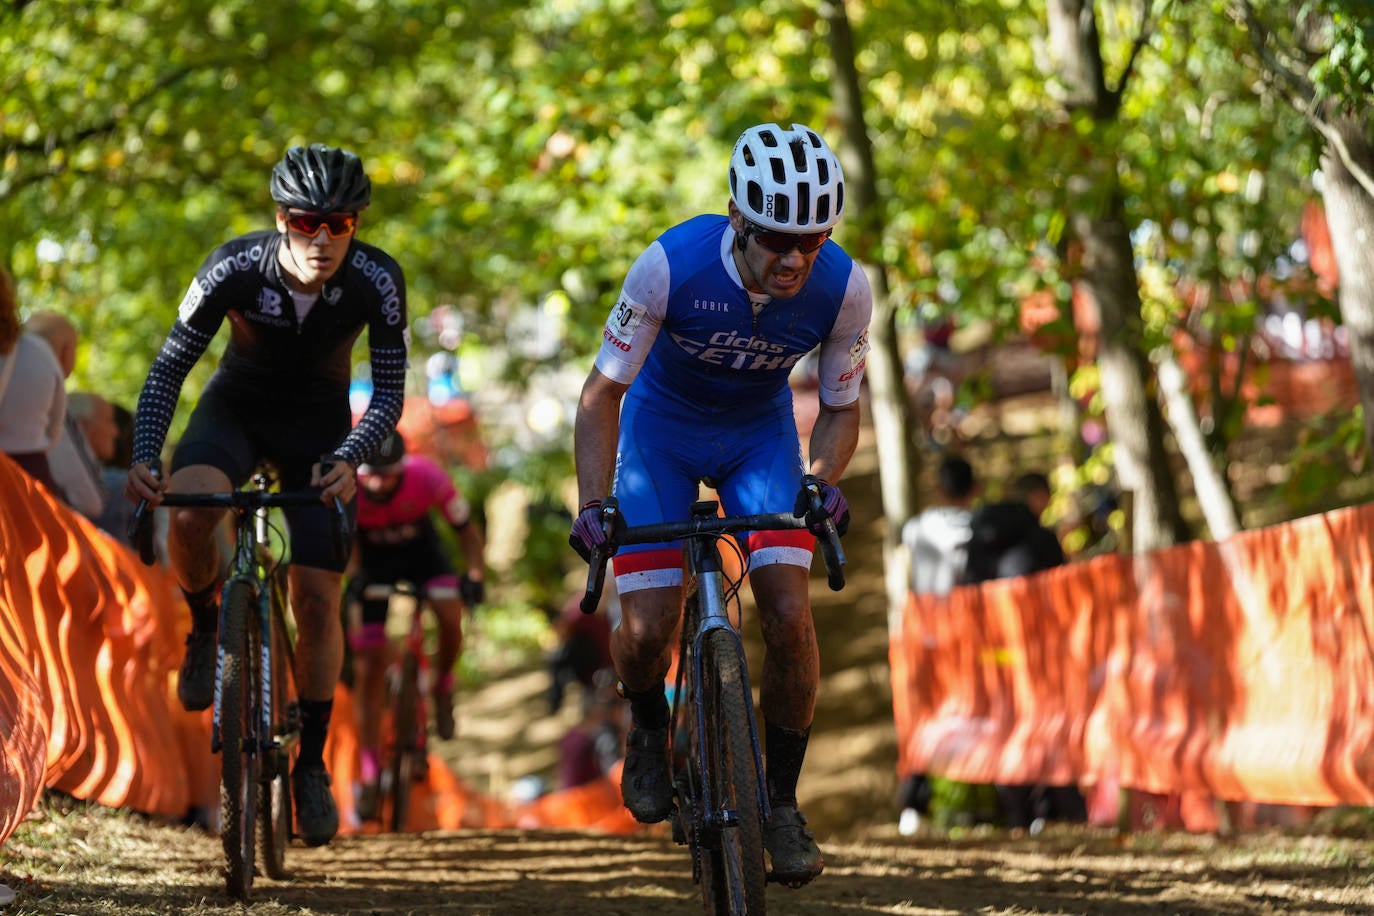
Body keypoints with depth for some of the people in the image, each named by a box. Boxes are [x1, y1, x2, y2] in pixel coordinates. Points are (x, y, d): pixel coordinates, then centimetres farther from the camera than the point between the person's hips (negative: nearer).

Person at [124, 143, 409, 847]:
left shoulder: (377, 282, -24)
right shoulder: (235, 268, -26)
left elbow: (389, 396, -19)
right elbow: (167, 371, -19)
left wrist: (347, 458, -38)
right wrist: (143, 458, -33)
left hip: (319, 428, 1)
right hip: (237, 407, -1)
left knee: (318, 596, -6)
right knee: (190, 512, -33)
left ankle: (312, 763, 10)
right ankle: (204, 627, -2)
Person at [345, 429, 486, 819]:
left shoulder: (427, 477, -33)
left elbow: (466, 528, -19)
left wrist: (475, 575, -30)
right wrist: (353, 574, -26)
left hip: (420, 549, 0)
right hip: (372, 557, 0)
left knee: (450, 615, -29)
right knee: (368, 667, -5)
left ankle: (443, 688, 3)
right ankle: (369, 775, 2)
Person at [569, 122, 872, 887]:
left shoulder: (844, 287, -27)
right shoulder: (673, 265, -33)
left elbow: (842, 408, -9)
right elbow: (602, 394, -22)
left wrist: (823, 480, -29)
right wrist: (594, 503, -33)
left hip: (761, 434, 1)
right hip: (662, 428, -1)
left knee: (790, 614, -17)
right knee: (646, 632, -11)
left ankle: (782, 802, 0)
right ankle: (649, 731, 24)